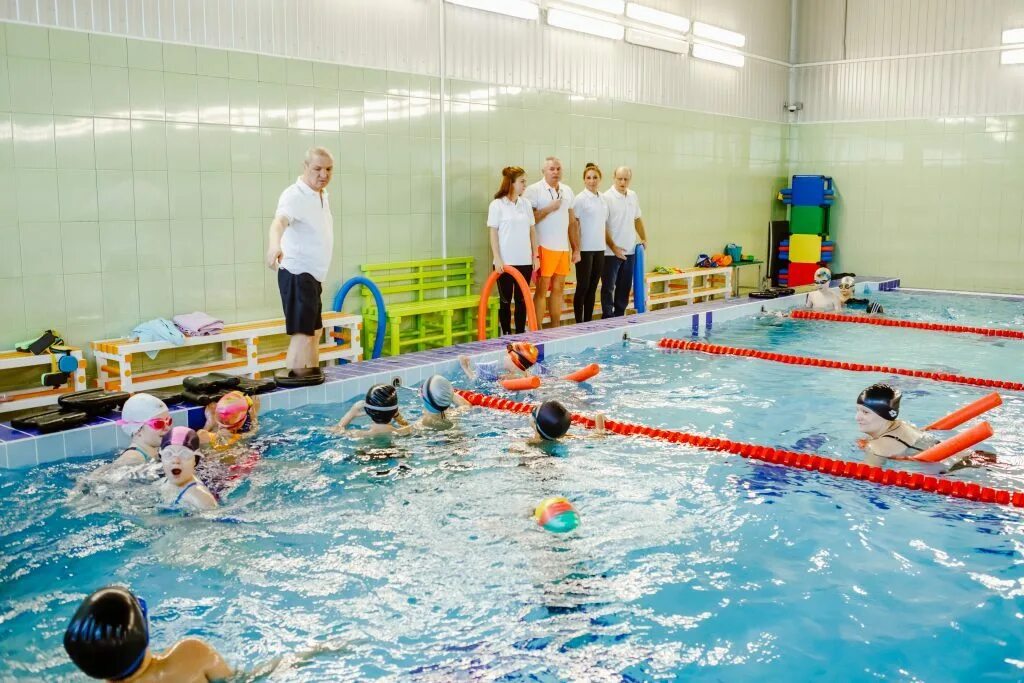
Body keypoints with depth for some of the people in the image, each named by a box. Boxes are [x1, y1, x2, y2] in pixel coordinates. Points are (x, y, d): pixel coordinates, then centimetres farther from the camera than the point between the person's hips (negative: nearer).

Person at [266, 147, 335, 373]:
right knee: (302, 336, -17)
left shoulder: (322, 195, 11)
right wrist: (275, 244, -60)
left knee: (315, 332, 20)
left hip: (312, 275, 10)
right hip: (298, 274, -10)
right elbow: (279, 221, -39)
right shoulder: (294, 196, -18)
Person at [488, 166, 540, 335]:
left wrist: (535, 256, 8)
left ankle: (520, 334, 15)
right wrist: (497, 259, -12)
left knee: (522, 300, 7)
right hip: (505, 262, -4)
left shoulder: (526, 203, 8)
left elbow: (532, 230, 11)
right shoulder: (497, 204, -6)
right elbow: (493, 233, -6)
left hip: (525, 261, 4)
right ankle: (506, 335, 12)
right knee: (505, 301, 4)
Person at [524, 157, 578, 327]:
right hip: (544, 247, -6)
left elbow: (572, 222, 16)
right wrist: (549, 208, -16)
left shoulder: (567, 191, 13)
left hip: (563, 248, 6)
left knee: (558, 289, 9)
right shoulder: (534, 190, -6)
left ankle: (556, 329, 17)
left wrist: (576, 249, 13)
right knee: (542, 290, -3)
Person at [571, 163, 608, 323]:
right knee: (583, 287, -2)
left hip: (599, 249, 6)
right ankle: (579, 323, 4)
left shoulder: (603, 200, 12)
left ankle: (588, 322, 15)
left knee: (593, 287, 9)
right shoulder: (580, 199, -7)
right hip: (585, 249, -6)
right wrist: (576, 249, -13)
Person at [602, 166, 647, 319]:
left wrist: (644, 238, 14)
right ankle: (608, 318, 5)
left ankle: (619, 317, 20)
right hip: (611, 252, -6)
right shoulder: (607, 197, -11)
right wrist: (613, 247, -16)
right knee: (608, 287, 0)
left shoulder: (633, 196, 9)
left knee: (625, 287, 11)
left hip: (629, 251, 6)